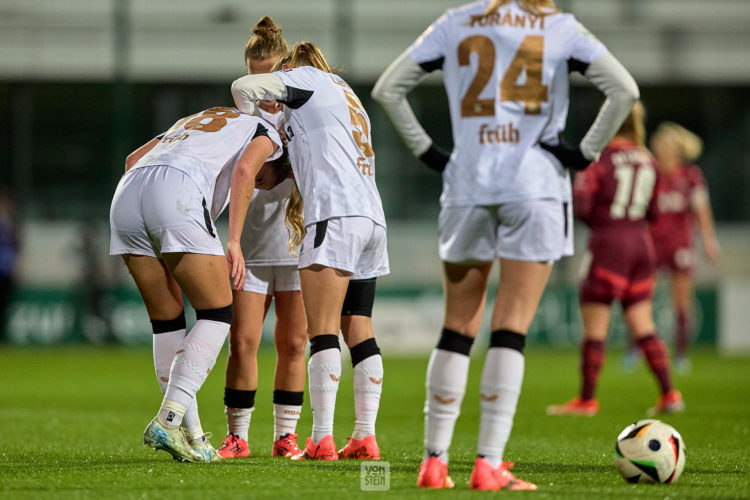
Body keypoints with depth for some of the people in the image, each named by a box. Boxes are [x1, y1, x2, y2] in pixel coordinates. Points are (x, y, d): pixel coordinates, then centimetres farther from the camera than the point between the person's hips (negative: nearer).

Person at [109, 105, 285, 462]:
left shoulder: (190, 123, 42)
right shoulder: (268, 135, 23)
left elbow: (134, 159, 33)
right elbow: (243, 169, 1)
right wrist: (234, 241, -3)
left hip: (126, 193, 7)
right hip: (176, 195, -7)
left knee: (167, 319, 15)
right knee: (217, 313, 4)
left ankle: (191, 436, 14)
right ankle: (166, 421, -11)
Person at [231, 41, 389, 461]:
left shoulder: (307, 78, 6)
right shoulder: (347, 95, 29)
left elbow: (245, 87, -6)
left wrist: (249, 118, 13)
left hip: (336, 215, -8)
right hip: (372, 216, 8)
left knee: (323, 331, -10)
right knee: (359, 331, 7)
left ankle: (322, 439, -17)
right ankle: (366, 438, 2)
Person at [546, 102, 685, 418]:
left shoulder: (601, 158, -10)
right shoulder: (647, 162, 8)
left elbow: (580, 205, -16)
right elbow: (652, 212, 12)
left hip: (608, 246, -6)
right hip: (641, 244, 6)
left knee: (593, 327, 1)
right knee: (643, 326, 10)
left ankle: (587, 399, 5)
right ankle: (669, 394, 4)